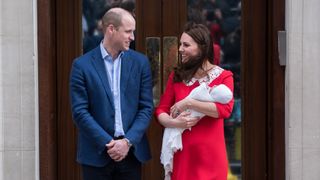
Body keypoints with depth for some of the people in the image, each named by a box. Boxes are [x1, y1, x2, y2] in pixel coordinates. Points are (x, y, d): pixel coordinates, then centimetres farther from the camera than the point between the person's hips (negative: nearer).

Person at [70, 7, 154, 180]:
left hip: (132, 152, 2)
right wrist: (107, 143, -13)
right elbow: (80, 111, -6)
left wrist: (128, 141, -9)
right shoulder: (82, 65, -3)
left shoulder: (140, 62, 5)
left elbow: (146, 107, 3)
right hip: (97, 153, -2)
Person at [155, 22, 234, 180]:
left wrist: (189, 103, -18)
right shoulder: (176, 76, 9)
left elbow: (225, 109, -18)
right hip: (182, 152, 3)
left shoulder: (223, 77, -2)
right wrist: (174, 122, -16)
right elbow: (161, 110, 5)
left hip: (210, 155, -3)